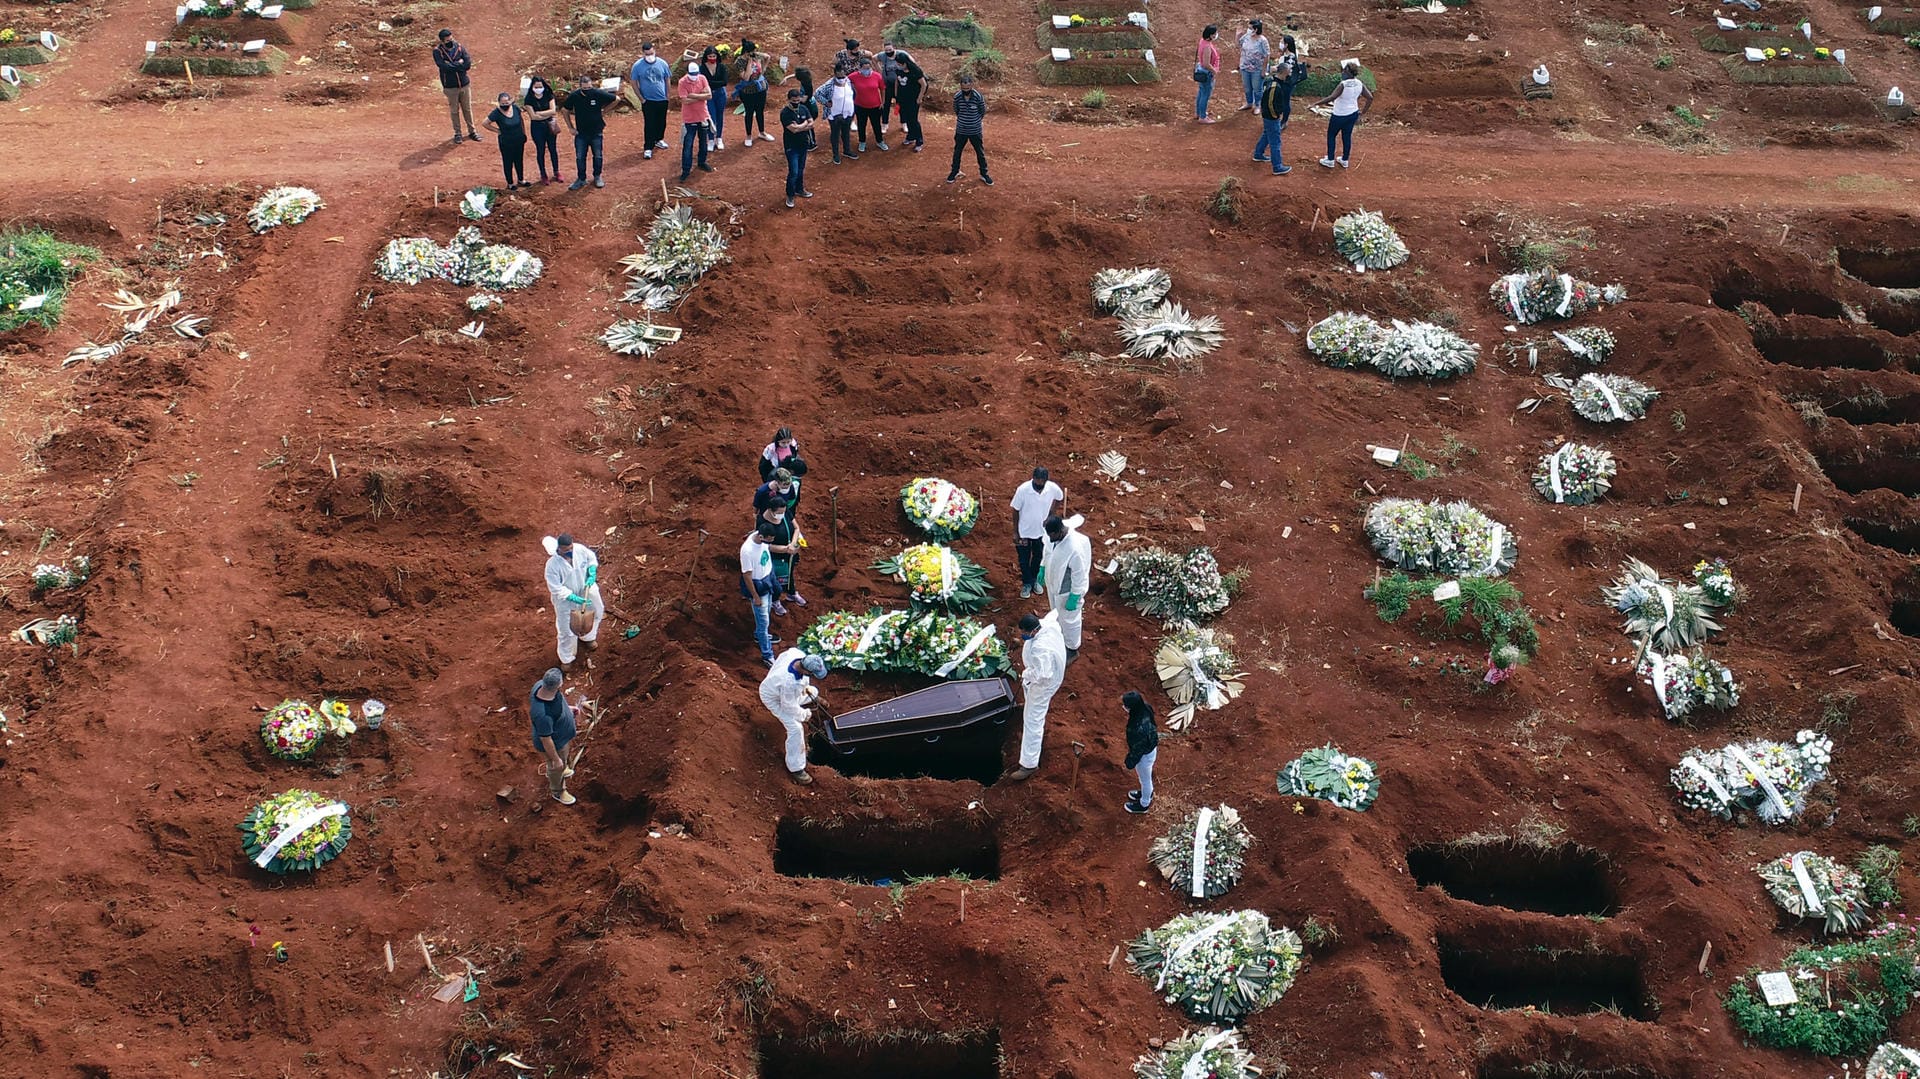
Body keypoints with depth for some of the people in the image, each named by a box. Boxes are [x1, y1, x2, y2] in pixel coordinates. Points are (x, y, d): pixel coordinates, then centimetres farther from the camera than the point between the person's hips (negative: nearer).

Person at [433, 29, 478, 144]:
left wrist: (452, 65, -18)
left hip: (464, 84, 2)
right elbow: (444, 67, -25)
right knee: (454, 110, 11)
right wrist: (459, 64, -17)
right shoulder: (438, 51, -12)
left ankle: (472, 131, 29)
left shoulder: (460, 47, -5)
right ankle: (457, 133, 25)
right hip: (450, 86, -2)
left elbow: (468, 64, -15)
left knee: (467, 109, 14)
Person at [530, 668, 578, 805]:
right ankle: (557, 792, 54)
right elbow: (545, 740, -32)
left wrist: (567, 707, 13)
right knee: (557, 767, 24)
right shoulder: (543, 714, -48)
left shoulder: (540, 685, -26)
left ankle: (552, 772, 69)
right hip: (554, 744, -7)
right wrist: (556, 759, -18)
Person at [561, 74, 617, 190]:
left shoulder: (598, 94, -18)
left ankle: (597, 177, 31)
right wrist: (570, 127, 1)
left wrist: (604, 110, -1)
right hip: (581, 133, 1)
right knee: (580, 157, 5)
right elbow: (565, 111, 3)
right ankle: (581, 179, 20)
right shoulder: (574, 96, -14)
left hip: (596, 132, -1)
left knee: (597, 156, 11)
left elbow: (616, 99, -4)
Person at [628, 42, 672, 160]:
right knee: (649, 124, -4)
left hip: (662, 99, 3)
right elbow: (634, 83, -5)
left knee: (662, 122, 17)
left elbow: (668, 79, 5)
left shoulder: (662, 63, -6)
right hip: (648, 101, -3)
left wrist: (667, 95, 5)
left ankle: (659, 140, 40)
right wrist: (641, 98, -7)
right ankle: (648, 148, 2)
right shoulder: (638, 65, -11)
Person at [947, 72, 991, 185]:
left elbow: (983, 112, -2)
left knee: (980, 153, 11)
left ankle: (984, 174, 27)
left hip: (975, 131, -2)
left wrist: (975, 121, 5)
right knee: (957, 152, 17)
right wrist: (963, 120, 10)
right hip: (961, 130, 2)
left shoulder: (978, 97, -18)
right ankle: (955, 172, 37)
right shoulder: (957, 97, -13)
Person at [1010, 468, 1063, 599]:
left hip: (1041, 530, 2)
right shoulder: (1023, 489, -30)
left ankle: (1035, 579, 48)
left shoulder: (1053, 488, -23)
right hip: (1024, 531, -2)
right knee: (1024, 560, 15)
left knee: (1038, 557, 23)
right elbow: (1015, 511, -15)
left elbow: (1059, 497, 3)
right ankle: (1027, 583, 39)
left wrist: (1050, 514, -5)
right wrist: (1015, 532, -10)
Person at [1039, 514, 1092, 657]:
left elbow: (1079, 575, -28)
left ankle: (1072, 649, 40)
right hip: (1053, 583, 7)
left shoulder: (1075, 548, -39)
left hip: (1066, 590, -7)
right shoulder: (1053, 535, -18)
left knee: (1069, 620, 17)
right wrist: (1042, 568, 15)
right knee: (1057, 614, 30)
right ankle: (1060, 638, 56)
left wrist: (1074, 598, -20)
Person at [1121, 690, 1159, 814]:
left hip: (1144, 755, -7)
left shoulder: (1139, 728, -44)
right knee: (1146, 776, 35)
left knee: (1145, 778, 22)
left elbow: (1138, 748, -27)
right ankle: (1147, 792, 63)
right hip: (1150, 748, 7)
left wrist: (1130, 762, -10)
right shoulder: (1144, 709, -21)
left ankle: (1144, 804, 50)